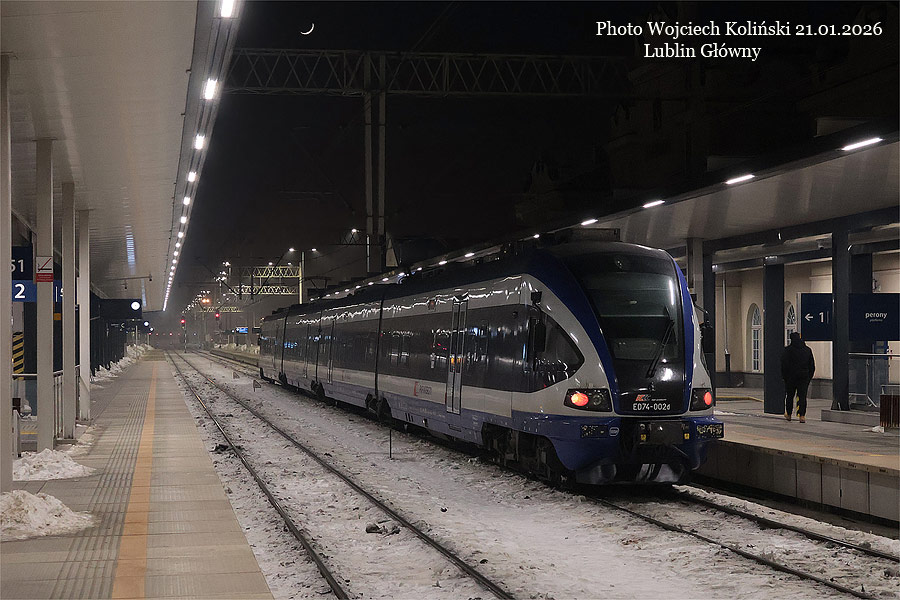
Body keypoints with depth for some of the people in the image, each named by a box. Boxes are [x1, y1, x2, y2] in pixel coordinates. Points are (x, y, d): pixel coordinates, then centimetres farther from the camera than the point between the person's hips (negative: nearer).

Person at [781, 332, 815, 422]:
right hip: (804, 377, 2)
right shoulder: (807, 350, 8)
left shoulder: (788, 350, -6)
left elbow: (784, 364, -8)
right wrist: (809, 376, 16)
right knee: (802, 396, 0)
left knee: (790, 395, 12)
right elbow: (812, 365, 12)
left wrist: (784, 376, 0)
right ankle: (802, 415, -12)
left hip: (791, 376, -2)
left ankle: (788, 414, 21)